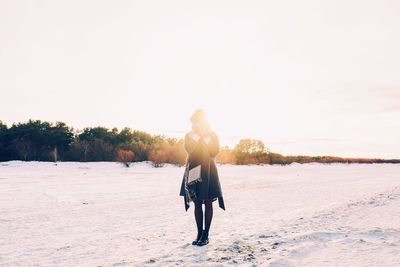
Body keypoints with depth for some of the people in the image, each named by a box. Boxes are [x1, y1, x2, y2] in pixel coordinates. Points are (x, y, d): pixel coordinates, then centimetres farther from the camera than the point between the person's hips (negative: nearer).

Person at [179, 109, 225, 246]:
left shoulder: (213, 135, 6)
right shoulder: (189, 135, 8)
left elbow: (214, 151, -8)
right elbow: (190, 150, -10)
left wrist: (205, 137, -10)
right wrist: (199, 135, -12)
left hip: (208, 171, -1)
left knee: (208, 203, 0)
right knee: (197, 203, 5)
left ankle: (205, 235, 7)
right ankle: (199, 233, 13)